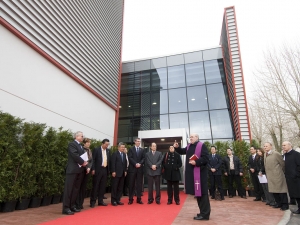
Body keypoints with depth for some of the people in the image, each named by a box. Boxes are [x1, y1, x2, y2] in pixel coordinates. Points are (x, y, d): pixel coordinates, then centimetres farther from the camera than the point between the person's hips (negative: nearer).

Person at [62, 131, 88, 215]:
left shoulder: (80, 146, 18)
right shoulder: (72, 144, -8)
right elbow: (75, 155, -20)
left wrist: (85, 162, -5)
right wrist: (83, 162, -13)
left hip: (79, 170, 9)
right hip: (72, 170, -9)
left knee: (76, 189, 12)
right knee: (69, 189, -4)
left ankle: (72, 206, 21)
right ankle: (66, 208, 1)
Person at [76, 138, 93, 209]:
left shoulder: (90, 151, 12)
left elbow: (91, 161, 11)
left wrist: (89, 168, -5)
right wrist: (86, 167, -13)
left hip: (87, 170, 6)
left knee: (84, 187, 9)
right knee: (79, 186, -2)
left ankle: (81, 203, 18)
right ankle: (77, 204, 7)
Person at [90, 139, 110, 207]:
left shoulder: (108, 150, 10)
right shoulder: (96, 149, -5)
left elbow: (109, 160, 11)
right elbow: (93, 160, -8)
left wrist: (108, 170, 5)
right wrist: (93, 169, -13)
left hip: (105, 170, 5)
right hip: (98, 170, -5)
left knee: (103, 186, 10)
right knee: (95, 186, 2)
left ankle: (100, 201, 20)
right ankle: (93, 201, 12)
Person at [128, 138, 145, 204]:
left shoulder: (142, 150, 13)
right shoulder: (131, 149, 5)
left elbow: (143, 158, 5)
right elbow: (130, 158, -5)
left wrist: (140, 163, -12)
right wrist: (135, 164, -16)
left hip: (140, 168, 2)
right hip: (132, 168, -2)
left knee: (139, 184, 4)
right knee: (131, 184, 1)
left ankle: (139, 199, 10)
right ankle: (131, 199, 8)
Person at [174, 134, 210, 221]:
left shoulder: (202, 146, -9)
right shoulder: (189, 146, 12)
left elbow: (206, 158, -15)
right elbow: (182, 151, 25)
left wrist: (196, 162, -21)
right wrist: (177, 147, 7)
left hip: (200, 173, -8)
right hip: (191, 173, 8)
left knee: (202, 192, -3)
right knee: (197, 192, 14)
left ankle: (205, 214, 9)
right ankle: (203, 212, 28)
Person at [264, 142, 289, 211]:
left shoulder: (276, 154, -13)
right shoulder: (265, 154, 8)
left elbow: (282, 164, -5)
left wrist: (282, 172, 5)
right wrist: (267, 174, 13)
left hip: (277, 175, -7)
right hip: (270, 176, 7)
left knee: (281, 190, 3)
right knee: (273, 190, 13)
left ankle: (285, 205, 15)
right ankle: (279, 203, 27)